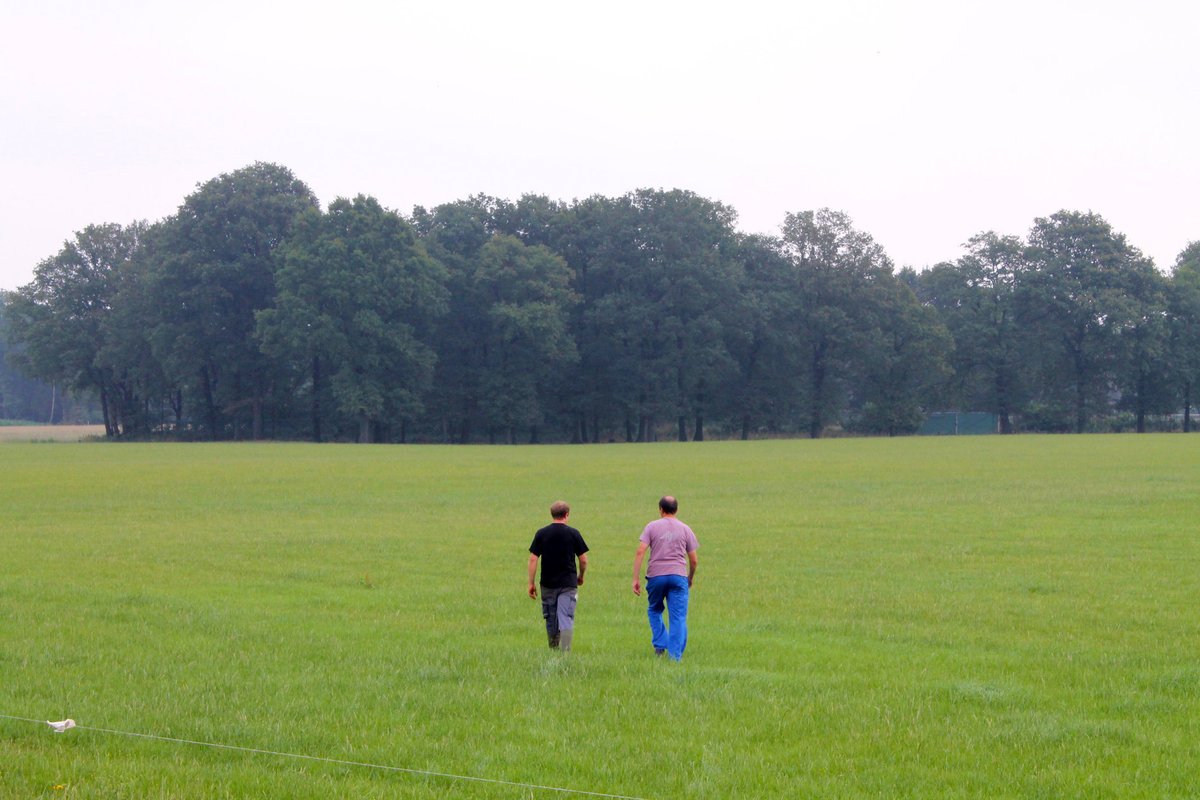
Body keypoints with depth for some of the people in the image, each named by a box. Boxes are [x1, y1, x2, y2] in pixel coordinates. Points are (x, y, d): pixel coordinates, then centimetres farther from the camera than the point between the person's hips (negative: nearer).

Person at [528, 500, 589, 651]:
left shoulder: (541, 534, 0)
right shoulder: (573, 533, -3)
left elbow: (533, 559, -3)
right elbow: (584, 560, 1)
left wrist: (531, 583, 2)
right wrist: (581, 576, 19)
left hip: (548, 584, 2)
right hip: (568, 584, -2)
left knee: (551, 620, 14)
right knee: (566, 619, -5)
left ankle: (554, 650, 24)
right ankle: (565, 650, -17)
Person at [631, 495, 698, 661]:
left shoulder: (652, 527, 5)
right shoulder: (685, 529, 10)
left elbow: (640, 552, -5)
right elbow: (694, 560, 10)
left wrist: (635, 579, -4)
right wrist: (690, 579, 27)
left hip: (656, 575, 0)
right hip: (679, 576, 0)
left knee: (654, 611, 21)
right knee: (678, 617, 1)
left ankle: (660, 645, 9)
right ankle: (675, 654, -5)